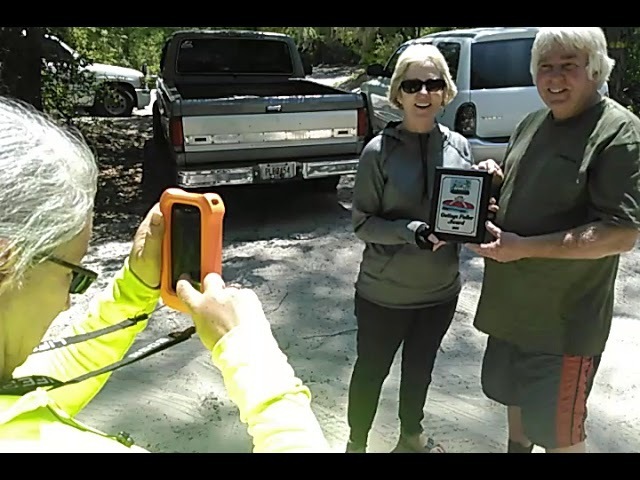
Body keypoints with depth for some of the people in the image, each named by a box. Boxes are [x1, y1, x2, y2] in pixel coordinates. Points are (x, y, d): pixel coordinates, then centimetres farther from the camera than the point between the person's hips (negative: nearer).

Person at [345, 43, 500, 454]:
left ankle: (412, 435, 50)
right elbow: (362, 223, -12)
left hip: (441, 289, 4)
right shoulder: (379, 151, -14)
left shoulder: (459, 146, -2)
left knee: (421, 367, 24)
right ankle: (356, 443, 40)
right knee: (371, 370, 14)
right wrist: (410, 232, -28)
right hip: (385, 292, -4)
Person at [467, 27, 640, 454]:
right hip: (512, 304, 7)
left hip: (564, 320, -7)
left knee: (559, 432, 9)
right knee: (516, 399, 26)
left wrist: (523, 247, -26)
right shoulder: (532, 124, 8)